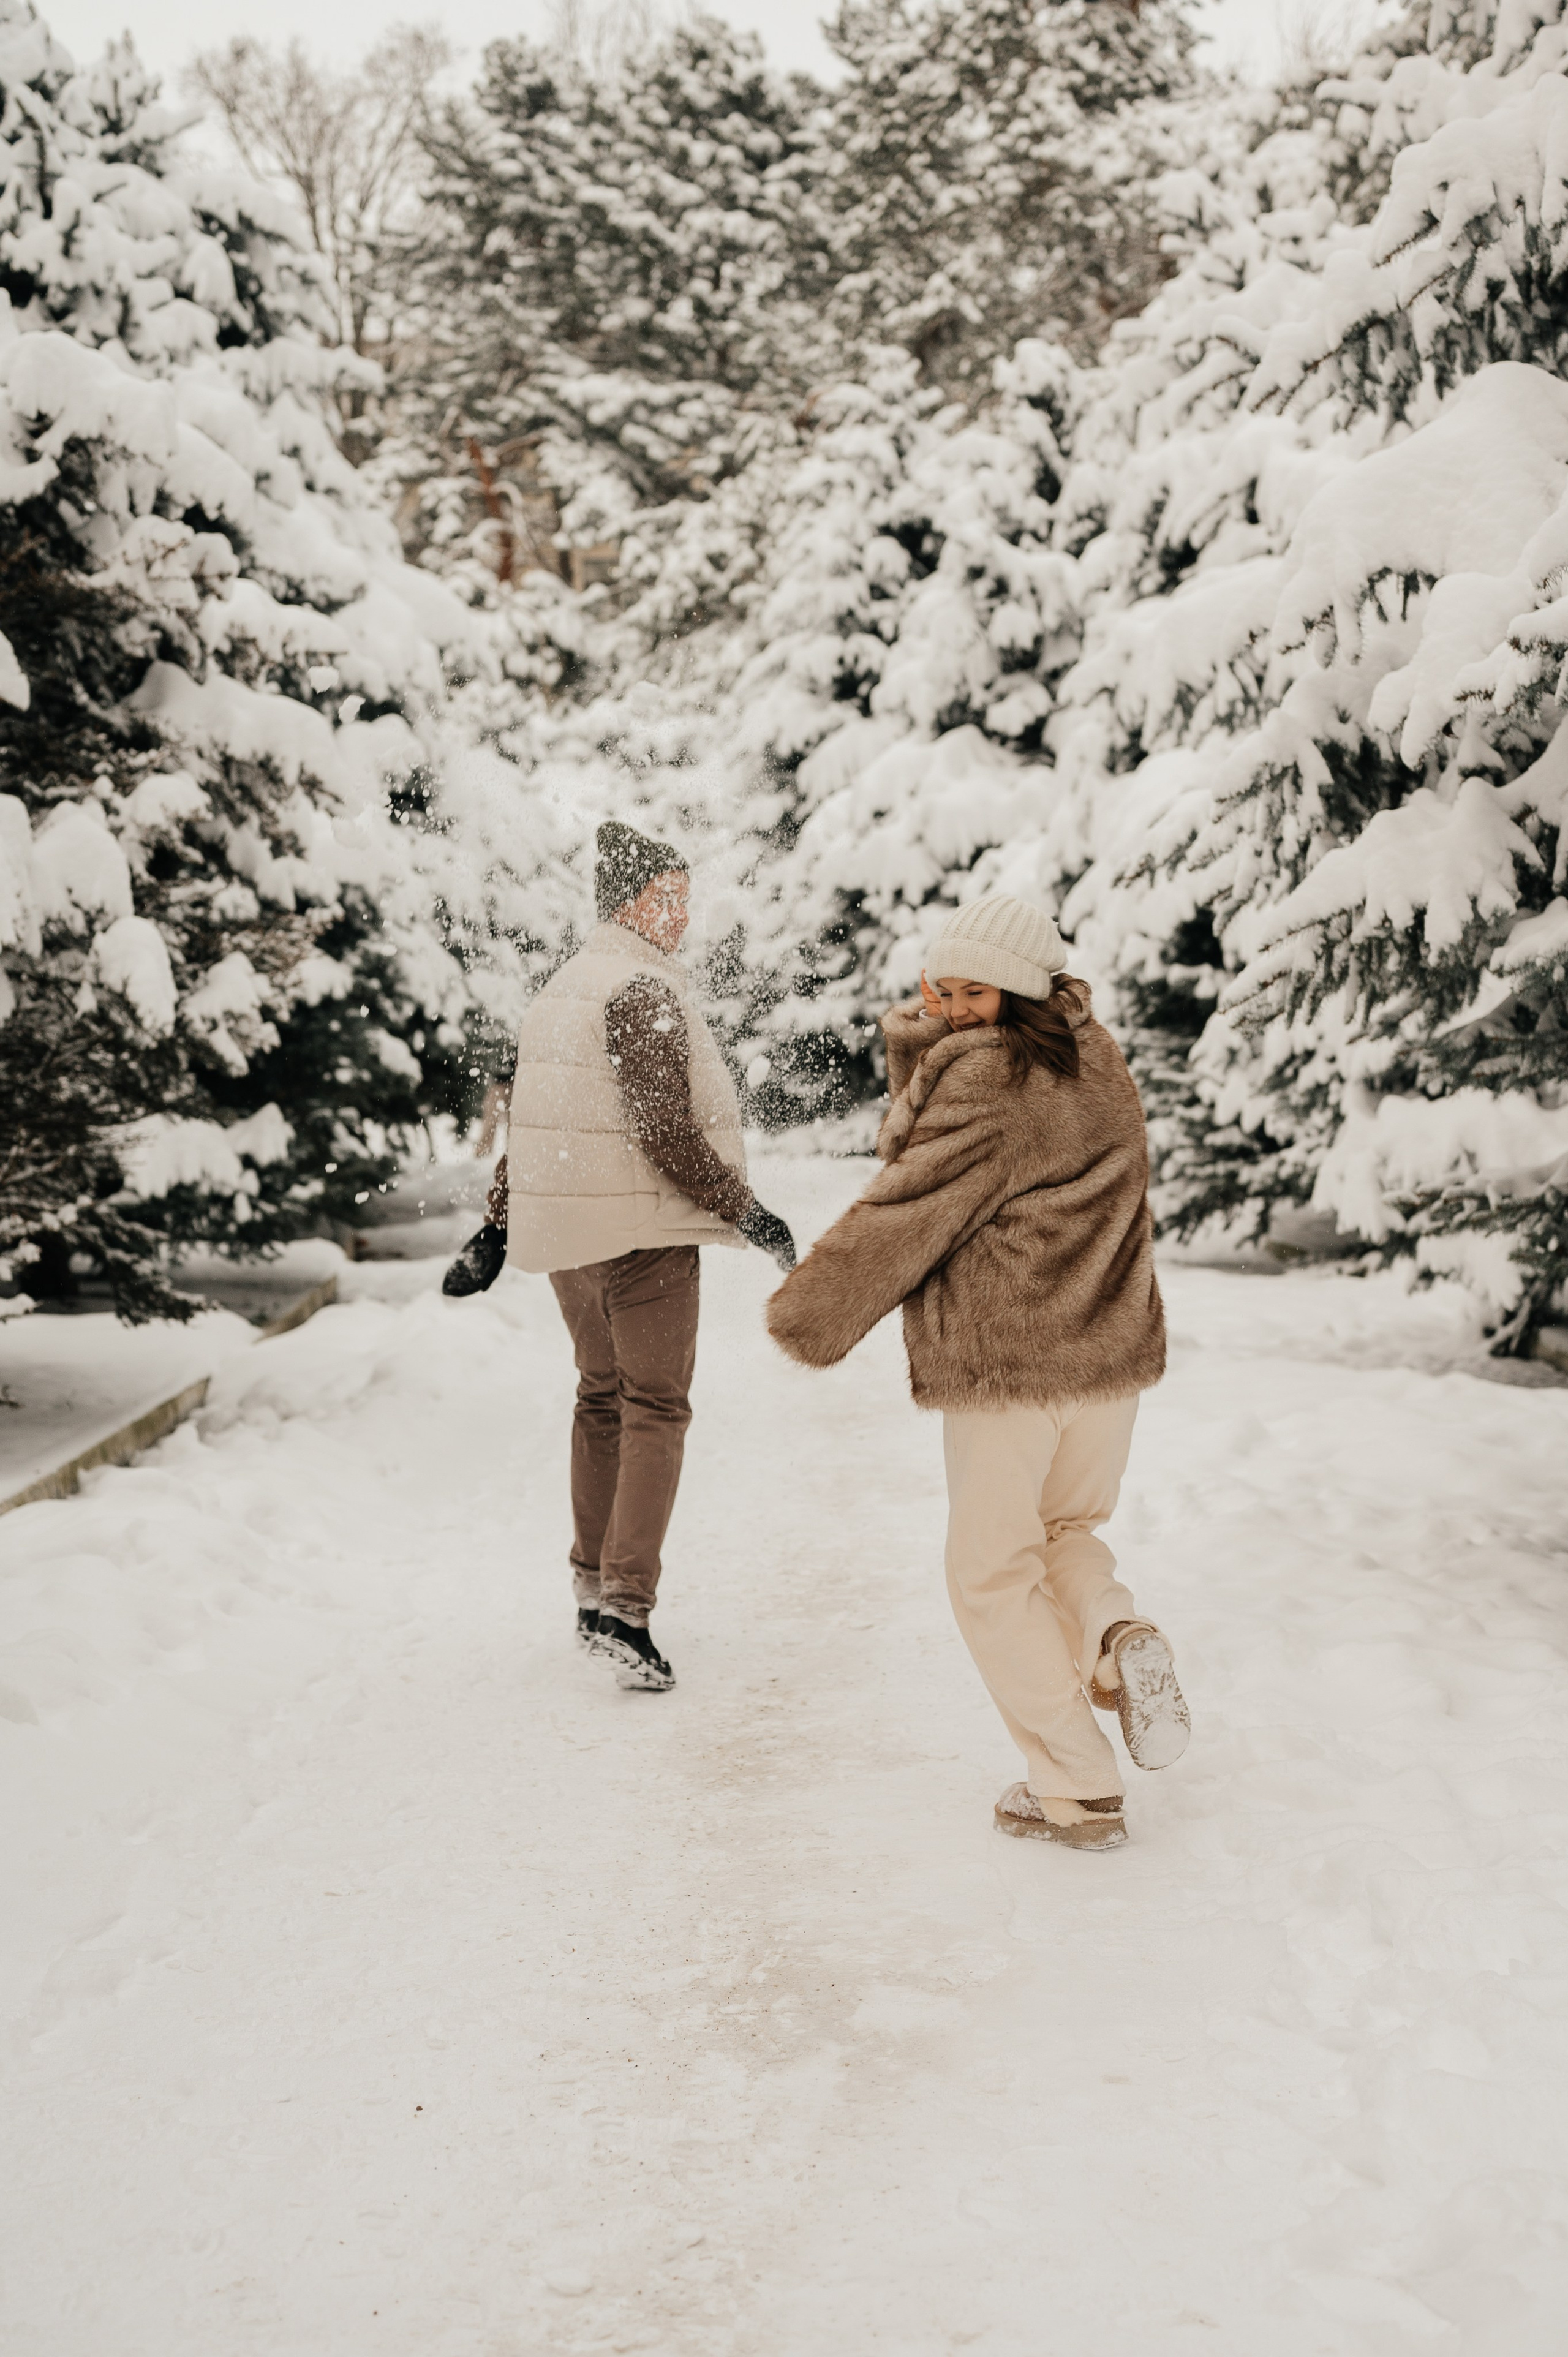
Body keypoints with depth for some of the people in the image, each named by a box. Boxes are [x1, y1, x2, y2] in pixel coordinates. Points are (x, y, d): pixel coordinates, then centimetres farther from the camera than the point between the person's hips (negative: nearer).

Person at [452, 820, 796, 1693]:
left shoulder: (562, 988, 14)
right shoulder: (644, 989, -15)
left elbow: (529, 1122, 18)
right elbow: (667, 1132, -21)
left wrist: (498, 1228, 22)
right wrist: (745, 1211, -15)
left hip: (564, 1229, 9)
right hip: (640, 1229, -9)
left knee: (603, 1399, 17)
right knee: (657, 1410, -4)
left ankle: (594, 1589, 22)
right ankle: (626, 1604, -12)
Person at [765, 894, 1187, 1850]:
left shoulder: (989, 1079, -15)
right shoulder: (1097, 1063, 11)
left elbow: (908, 1209, -13)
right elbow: (926, 1146, 11)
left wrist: (810, 1316, -3)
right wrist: (921, 1044, -3)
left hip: (1003, 1363, -8)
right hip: (1113, 1352, 8)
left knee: (996, 1575, 7)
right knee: (1063, 1529, 28)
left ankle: (1079, 1791, 7)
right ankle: (1118, 1637, -3)